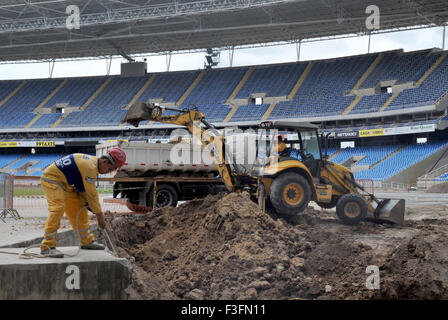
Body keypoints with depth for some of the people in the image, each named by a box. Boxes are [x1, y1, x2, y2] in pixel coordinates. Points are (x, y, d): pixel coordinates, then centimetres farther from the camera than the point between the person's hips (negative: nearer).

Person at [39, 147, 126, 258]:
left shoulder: (92, 163, 5)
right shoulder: (90, 166, -27)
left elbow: (84, 189, 10)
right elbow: (92, 194, -24)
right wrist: (99, 215, -18)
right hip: (51, 179, -11)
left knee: (79, 209, 13)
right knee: (57, 208, -26)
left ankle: (87, 241, 24)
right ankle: (47, 246, -27)